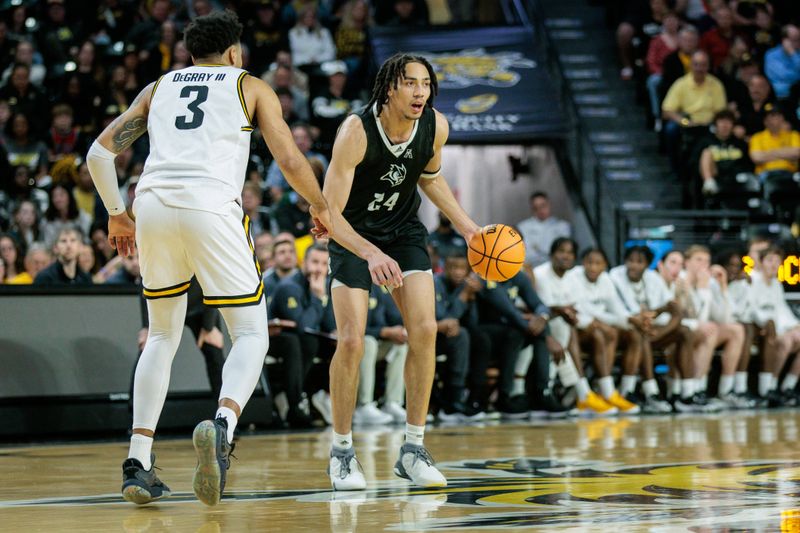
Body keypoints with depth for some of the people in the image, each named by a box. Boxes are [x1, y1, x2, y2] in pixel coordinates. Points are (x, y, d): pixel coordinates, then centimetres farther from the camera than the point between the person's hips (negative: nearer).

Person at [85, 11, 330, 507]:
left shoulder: (159, 87, 26)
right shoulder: (251, 86, 18)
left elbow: (100, 152, 19)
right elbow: (290, 159, 10)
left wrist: (117, 214, 31)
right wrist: (321, 206, 28)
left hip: (153, 205, 4)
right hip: (212, 207, -3)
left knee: (163, 335, 20)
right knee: (251, 335, 5)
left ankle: (139, 461, 9)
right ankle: (223, 424, -26)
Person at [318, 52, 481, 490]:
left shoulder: (435, 126, -15)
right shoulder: (356, 132, -30)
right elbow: (330, 213, -31)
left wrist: (466, 227, 1)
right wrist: (371, 255, -46)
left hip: (404, 230, 4)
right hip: (353, 235, -4)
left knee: (425, 329, -12)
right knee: (351, 340, -15)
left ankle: (413, 449, -2)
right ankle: (342, 451, 3)